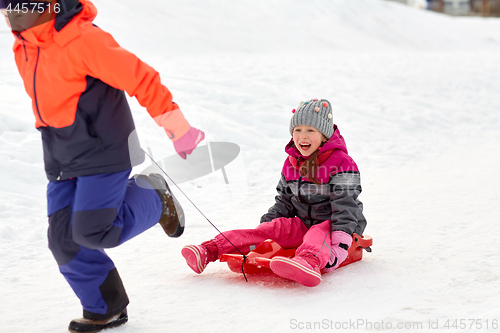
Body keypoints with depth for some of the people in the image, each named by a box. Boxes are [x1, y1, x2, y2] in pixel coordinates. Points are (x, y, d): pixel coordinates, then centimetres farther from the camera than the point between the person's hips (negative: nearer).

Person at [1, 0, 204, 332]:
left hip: (103, 153, -8)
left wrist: (178, 129, -16)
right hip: (61, 162, 8)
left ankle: (153, 198, 14)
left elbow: (141, 78, -20)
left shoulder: (83, 40, -21)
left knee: (92, 232, -13)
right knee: (64, 239, 3)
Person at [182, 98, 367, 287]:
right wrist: (268, 222, 6)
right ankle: (211, 250, -28)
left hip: (332, 225, -6)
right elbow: (284, 202, 19)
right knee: (273, 228, -16)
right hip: (304, 224, 6)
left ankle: (309, 263, -75)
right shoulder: (291, 164, 10)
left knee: (318, 234, -38)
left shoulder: (341, 163, -12)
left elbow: (345, 204, -19)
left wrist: (341, 240, -29)